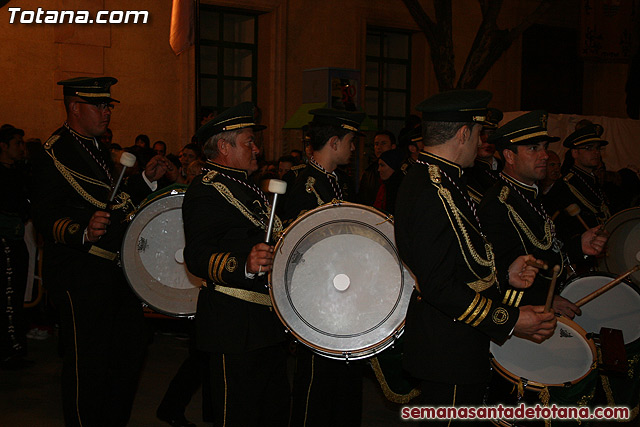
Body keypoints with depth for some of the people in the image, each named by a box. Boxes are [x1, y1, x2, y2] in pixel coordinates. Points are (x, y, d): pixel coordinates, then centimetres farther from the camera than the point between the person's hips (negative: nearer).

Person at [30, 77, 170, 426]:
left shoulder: (97, 148, 17)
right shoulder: (53, 155, -13)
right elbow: (45, 217, -21)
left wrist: (145, 180, 11)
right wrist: (83, 231, -38)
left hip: (115, 268, 10)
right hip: (79, 275, -9)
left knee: (131, 349, 16)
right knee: (87, 362, -1)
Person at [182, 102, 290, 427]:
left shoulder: (246, 186, 16)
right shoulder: (206, 191, -15)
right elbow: (197, 256, -27)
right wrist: (244, 265, -41)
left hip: (268, 323, 10)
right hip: (235, 327, -10)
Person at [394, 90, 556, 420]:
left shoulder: (428, 179, 11)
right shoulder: (434, 192, -22)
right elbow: (439, 284, -26)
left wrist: (503, 275, 12)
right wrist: (509, 320, -22)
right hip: (449, 353, -11)